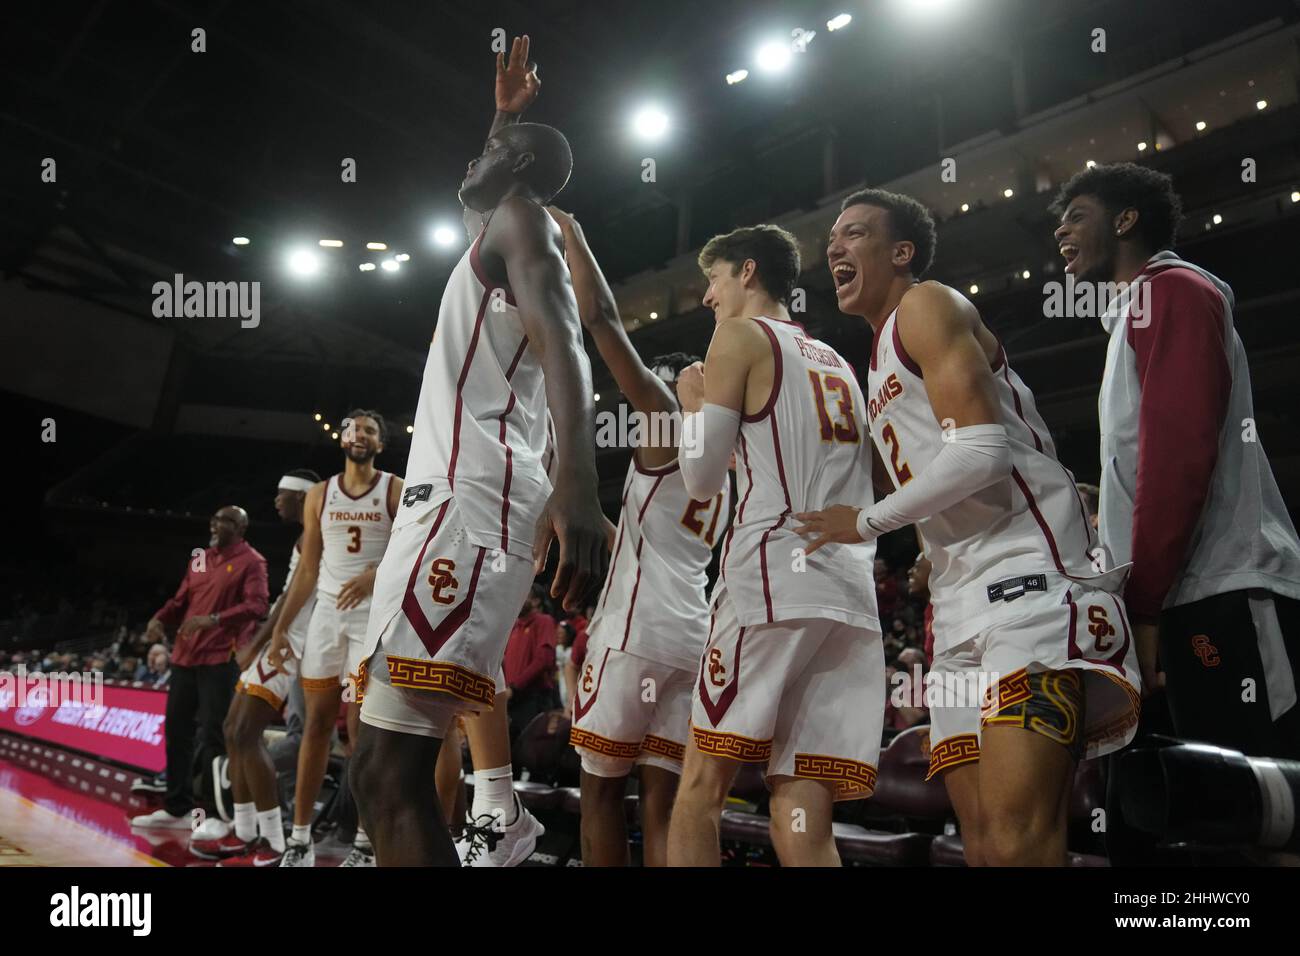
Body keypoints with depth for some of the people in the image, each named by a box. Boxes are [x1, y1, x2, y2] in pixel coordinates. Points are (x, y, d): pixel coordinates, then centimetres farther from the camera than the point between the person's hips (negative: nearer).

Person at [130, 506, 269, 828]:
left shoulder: (250, 562, -4)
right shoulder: (200, 558, 18)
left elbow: (256, 606, -17)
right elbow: (181, 600, 23)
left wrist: (214, 619, -28)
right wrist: (160, 619, 3)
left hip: (220, 659, -8)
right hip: (185, 656, 8)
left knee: (212, 736, -6)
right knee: (176, 730, 12)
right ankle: (176, 808, 24)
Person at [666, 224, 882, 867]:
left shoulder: (741, 336, 5)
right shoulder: (837, 364, 26)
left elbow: (702, 478, 1)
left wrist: (693, 405, 19)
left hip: (774, 578, -7)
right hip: (853, 593, 7)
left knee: (700, 789, 1)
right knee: (802, 824, 3)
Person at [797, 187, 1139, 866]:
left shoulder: (926, 305, 0)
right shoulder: (881, 361, 28)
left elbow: (981, 450, -14)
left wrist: (867, 521, -5)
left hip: (1028, 579, -9)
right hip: (960, 604, 10)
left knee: (1017, 844, -20)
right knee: (983, 844, 5)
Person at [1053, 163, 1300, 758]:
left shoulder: (1170, 291, -2)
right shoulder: (1138, 312, 28)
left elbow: (1180, 451, -16)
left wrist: (1141, 603, -16)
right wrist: (1143, 600, 22)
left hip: (1227, 598, -10)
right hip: (1202, 600, 10)